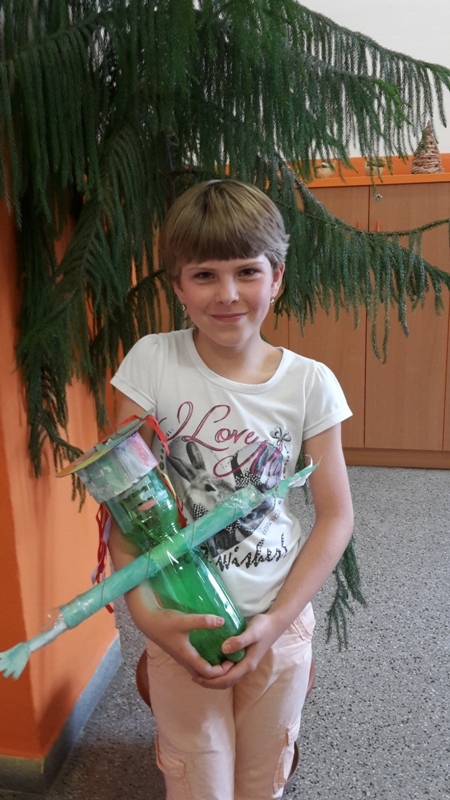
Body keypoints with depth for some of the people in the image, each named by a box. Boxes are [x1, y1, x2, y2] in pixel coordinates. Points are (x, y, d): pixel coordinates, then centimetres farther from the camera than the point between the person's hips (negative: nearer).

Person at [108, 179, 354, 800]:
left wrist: (277, 619, -12)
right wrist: (144, 614, -19)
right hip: (180, 622, -1)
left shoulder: (310, 384, -10)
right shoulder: (152, 362, -12)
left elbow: (336, 515, -5)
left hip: (278, 619, 1)